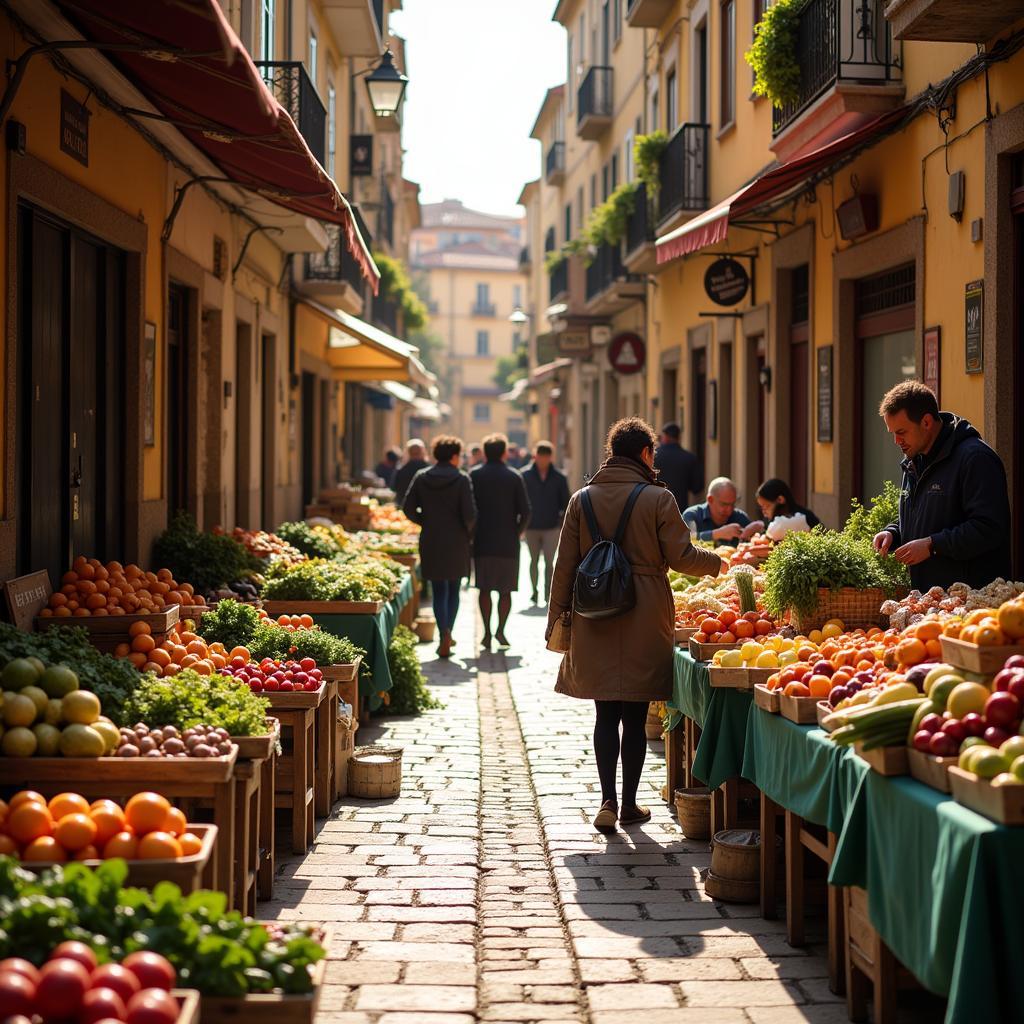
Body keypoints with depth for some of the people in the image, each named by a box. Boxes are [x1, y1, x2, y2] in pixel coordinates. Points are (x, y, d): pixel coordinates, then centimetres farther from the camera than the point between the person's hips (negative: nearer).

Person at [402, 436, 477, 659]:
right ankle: (447, 632, 3)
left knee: (439, 592, 8)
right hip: (456, 542, -2)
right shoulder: (461, 479, -8)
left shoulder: (421, 478, 0)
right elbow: (469, 513, -13)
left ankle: (444, 634, -7)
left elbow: (408, 508, -3)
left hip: (430, 542, 2)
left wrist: (426, 522, 10)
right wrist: (468, 534, 5)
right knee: (453, 590, 14)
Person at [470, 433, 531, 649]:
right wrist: (518, 531, 10)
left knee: (484, 589, 8)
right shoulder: (514, 477, -3)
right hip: (508, 542, -1)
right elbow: (525, 511, -6)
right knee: (506, 590, 8)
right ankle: (501, 630, -3)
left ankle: (487, 633, 4)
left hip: (482, 542, 1)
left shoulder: (474, 476, 0)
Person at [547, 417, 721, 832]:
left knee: (606, 715, 8)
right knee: (635, 716, 7)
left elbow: (565, 565, 4)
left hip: (595, 624, 2)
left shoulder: (582, 499, 4)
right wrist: (716, 562, 13)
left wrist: (557, 618, 11)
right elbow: (680, 557, -6)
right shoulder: (658, 498, -5)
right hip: (645, 622, -2)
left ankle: (608, 799, -4)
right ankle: (629, 805, 14)